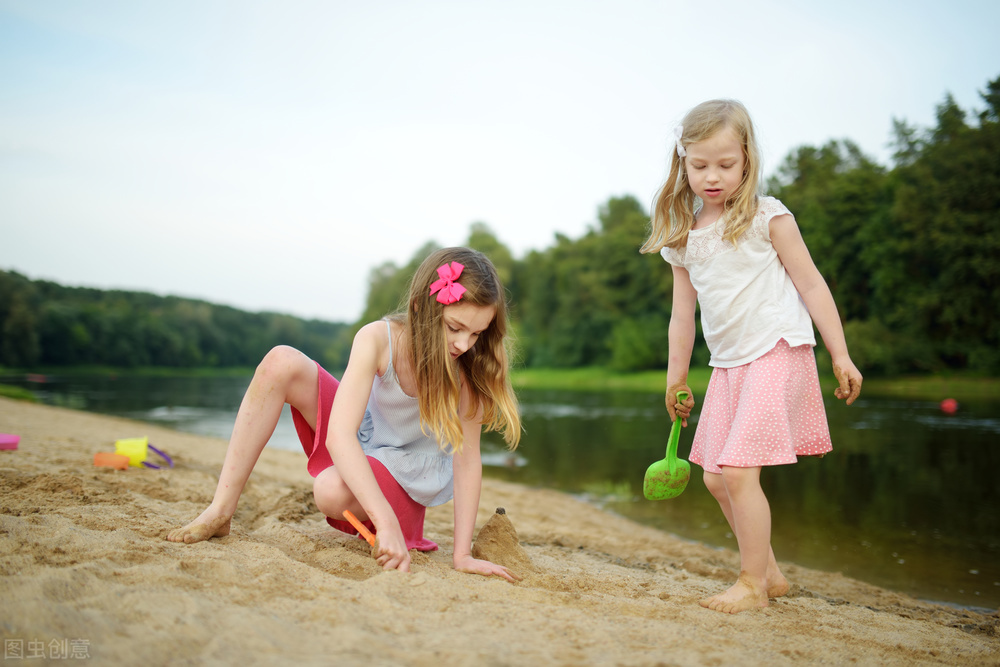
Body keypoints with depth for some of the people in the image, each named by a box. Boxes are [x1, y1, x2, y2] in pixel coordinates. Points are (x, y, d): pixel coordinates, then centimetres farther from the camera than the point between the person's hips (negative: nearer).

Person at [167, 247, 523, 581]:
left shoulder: (469, 364, -26)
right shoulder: (378, 339, -28)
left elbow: (467, 458, -23)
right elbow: (339, 435, -36)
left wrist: (462, 555, -27)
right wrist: (386, 523, -46)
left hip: (408, 477, -1)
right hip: (355, 448, 2)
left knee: (333, 490, -36)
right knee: (281, 363, -23)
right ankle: (220, 512, -16)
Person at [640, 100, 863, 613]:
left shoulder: (767, 218, -4)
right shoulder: (683, 238, 9)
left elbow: (811, 285, -3)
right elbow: (683, 315, 16)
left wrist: (841, 356, -7)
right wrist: (675, 379, 19)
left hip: (778, 354, -6)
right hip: (727, 364, 6)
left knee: (738, 471, -14)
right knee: (716, 478, 8)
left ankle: (753, 584, 4)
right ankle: (770, 573, 25)